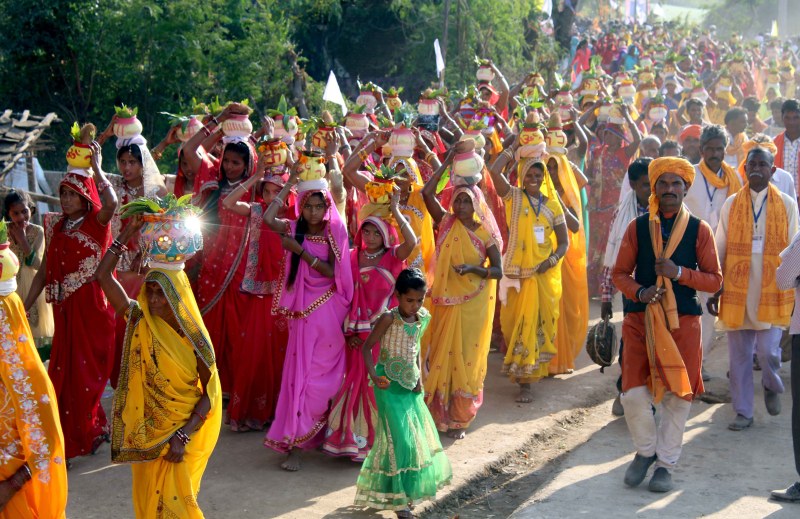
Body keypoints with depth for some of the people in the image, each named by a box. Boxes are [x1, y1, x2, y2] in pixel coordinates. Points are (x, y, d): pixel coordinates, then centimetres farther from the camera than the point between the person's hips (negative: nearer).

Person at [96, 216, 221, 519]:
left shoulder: (194, 338, -13)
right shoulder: (140, 321, -6)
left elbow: (210, 393, -11)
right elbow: (103, 275, -11)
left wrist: (183, 435, -19)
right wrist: (128, 233, -16)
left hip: (185, 428, -3)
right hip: (146, 429, 3)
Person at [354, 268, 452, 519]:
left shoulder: (423, 318, 1)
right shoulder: (389, 318, -16)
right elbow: (367, 347, -13)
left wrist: (419, 377, 4)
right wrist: (373, 375, -25)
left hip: (410, 383, 7)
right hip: (389, 384, -7)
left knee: (418, 434, 10)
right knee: (400, 438, -8)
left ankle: (408, 490, 25)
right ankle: (397, 498, 0)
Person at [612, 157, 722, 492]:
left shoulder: (699, 230, 1)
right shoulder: (637, 228, 3)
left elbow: (714, 280, 0)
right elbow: (620, 273, 6)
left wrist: (680, 272, -16)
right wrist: (639, 292, -14)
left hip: (682, 321, 0)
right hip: (640, 319, 1)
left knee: (678, 395, 5)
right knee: (634, 394, -4)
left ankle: (666, 464, 22)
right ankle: (645, 451, 24)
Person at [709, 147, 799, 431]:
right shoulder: (731, 205, 6)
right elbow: (720, 250, 8)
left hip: (772, 292, -1)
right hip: (736, 291, 2)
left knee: (768, 351, -8)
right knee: (739, 355, 5)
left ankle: (772, 386, 25)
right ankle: (743, 412, 19)